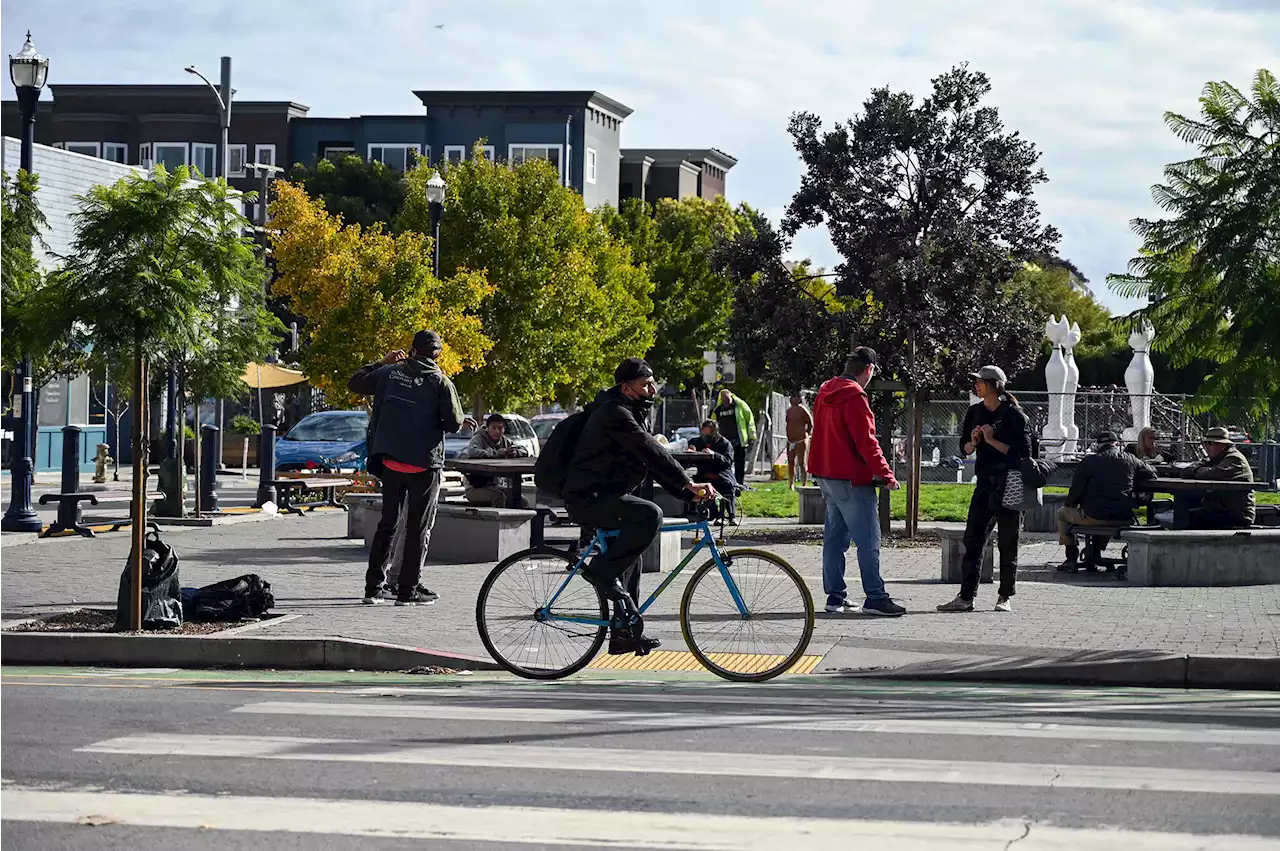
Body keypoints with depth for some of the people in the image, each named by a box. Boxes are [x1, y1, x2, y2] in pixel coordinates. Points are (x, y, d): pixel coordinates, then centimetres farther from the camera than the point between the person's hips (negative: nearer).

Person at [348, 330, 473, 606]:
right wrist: (463, 421, 13)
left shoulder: (390, 373, 2)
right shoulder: (440, 382, -9)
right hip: (424, 464, -4)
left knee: (386, 524, 15)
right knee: (418, 527, 5)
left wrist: (383, 363, 23)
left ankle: (373, 587, 14)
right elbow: (454, 423, -10)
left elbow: (355, 383, 15)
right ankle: (408, 590, 3)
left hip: (391, 462, 4)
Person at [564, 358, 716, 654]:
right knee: (650, 515, -29)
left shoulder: (630, 414, 17)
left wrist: (688, 491, 3)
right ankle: (604, 569, -18)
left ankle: (624, 635, 24)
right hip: (588, 497, -11)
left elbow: (653, 459, 14)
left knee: (630, 555, 17)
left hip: (603, 497, 11)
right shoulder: (613, 413, -17)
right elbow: (651, 451, -23)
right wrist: (688, 483, -24)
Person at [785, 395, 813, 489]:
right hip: (790, 441, 8)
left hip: (801, 441, -8)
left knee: (802, 463, -7)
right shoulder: (789, 410, 13)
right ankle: (791, 485, 16)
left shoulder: (802, 410, -9)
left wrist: (806, 433, 0)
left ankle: (804, 485, -6)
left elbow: (810, 424, -6)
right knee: (791, 463, 9)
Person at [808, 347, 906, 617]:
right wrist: (886, 474, -15)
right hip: (851, 478, -9)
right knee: (868, 538, -7)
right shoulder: (854, 397, -16)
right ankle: (874, 597, -9)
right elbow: (866, 441, -19)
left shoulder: (825, 392, 13)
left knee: (835, 536, 11)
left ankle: (835, 595, 12)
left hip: (826, 474, 9)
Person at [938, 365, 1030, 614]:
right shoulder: (975, 412, 11)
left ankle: (1005, 597, 11)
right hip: (984, 483, 6)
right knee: (973, 539, 0)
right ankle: (966, 597, 1)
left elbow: (1023, 453, -12)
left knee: (1007, 543, 2)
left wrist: (992, 441, -16)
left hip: (1009, 486, -6)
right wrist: (973, 442, -5)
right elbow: (964, 449, 18)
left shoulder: (1014, 415, -7)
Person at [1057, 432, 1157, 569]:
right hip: (1124, 518, 4)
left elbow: (1076, 490, -2)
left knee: (1062, 513, 24)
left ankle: (1072, 559, 17)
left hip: (1093, 517, -4)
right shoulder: (1131, 460, 4)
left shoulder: (1089, 461, -3)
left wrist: (1069, 504, 18)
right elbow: (1151, 473, 17)